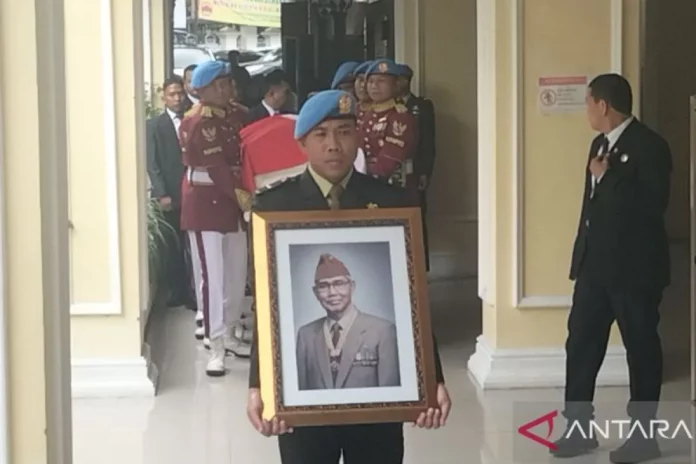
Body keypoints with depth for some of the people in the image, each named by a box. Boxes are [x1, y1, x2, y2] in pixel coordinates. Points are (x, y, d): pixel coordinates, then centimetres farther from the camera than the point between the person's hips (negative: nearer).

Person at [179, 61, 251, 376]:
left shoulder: (228, 116, 12)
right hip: (205, 205, -8)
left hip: (231, 203, 8)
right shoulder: (199, 123, -15)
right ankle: (216, 349, -1)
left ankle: (226, 334, 27)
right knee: (213, 276, -6)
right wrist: (240, 194, -28)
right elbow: (215, 167, -23)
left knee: (237, 275, 13)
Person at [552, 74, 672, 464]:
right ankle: (580, 428, 16)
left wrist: (608, 177, -21)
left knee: (641, 348, 3)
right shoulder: (600, 144, 14)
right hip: (595, 263, 8)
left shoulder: (649, 146, -13)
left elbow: (654, 204, -24)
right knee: (581, 344, 7)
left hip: (634, 267, -8)